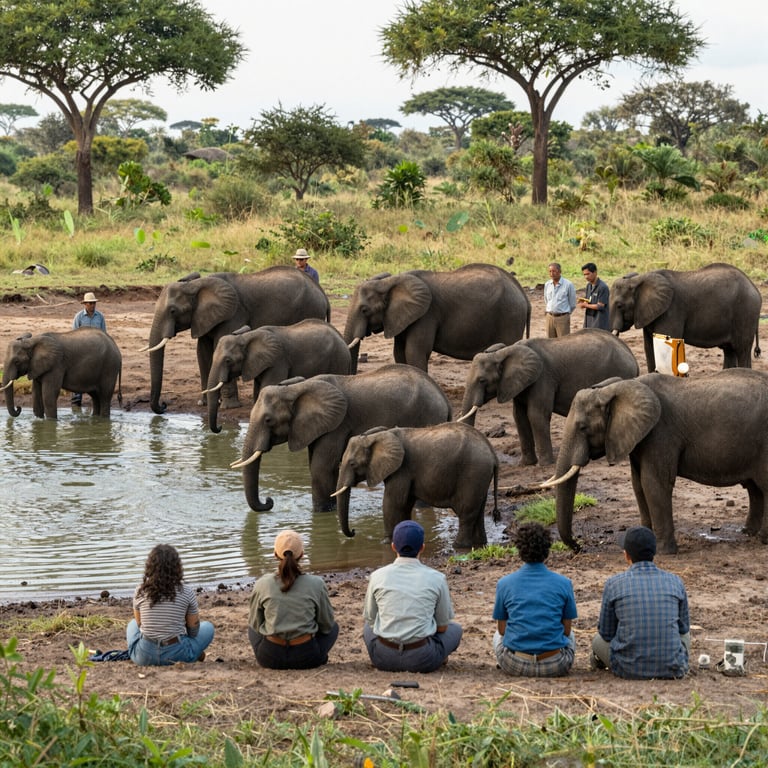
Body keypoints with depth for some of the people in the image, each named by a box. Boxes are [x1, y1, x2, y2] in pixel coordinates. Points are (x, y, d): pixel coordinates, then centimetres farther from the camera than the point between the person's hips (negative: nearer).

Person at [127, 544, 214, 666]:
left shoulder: (140, 591, -2)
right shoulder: (187, 592, -7)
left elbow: (140, 624, 11)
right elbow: (193, 627, 4)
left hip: (144, 657, 2)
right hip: (176, 655, -2)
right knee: (208, 627, 25)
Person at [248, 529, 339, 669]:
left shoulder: (262, 584, -7)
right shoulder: (316, 584, -10)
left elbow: (254, 623, 7)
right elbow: (326, 625, 3)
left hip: (270, 658, 1)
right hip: (306, 658, 0)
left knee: (253, 627, 35)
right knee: (333, 627, 30)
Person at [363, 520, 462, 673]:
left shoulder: (378, 576, 0)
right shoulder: (436, 578, -3)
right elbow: (443, 626, 7)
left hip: (383, 659, 1)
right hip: (422, 660, -1)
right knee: (455, 628, 27)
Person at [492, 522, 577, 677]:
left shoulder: (504, 583, 0)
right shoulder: (564, 583, -1)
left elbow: (501, 629, 8)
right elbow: (566, 629, 6)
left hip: (515, 665, 0)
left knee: (498, 636, 35)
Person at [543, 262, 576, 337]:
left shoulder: (568, 284, -8)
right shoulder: (547, 284, 6)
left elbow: (572, 304, -1)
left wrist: (564, 313, 7)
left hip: (562, 318, -5)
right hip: (550, 317, 5)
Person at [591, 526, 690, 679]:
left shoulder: (614, 583, -5)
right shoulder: (675, 582, 0)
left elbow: (606, 633, 7)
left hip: (629, 669, -1)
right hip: (673, 668, 1)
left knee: (598, 640, 31)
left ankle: (600, 660, 57)